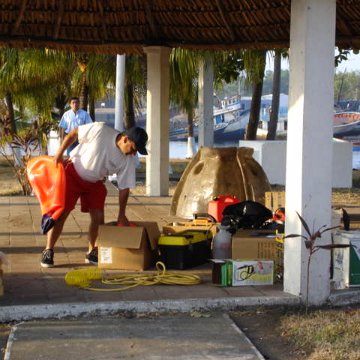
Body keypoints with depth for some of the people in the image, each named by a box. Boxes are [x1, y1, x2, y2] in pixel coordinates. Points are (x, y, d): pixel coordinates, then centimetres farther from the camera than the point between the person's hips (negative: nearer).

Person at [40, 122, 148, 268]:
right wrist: (59, 153, -15)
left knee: (98, 217, -3)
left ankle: (92, 252, 17)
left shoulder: (128, 160, -16)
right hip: (73, 173, -4)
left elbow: (124, 187, -8)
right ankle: (48, 251, 5)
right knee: (61, 213, -6)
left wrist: (121, 215, -8)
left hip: (95, 183, 4)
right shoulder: (100, 130, -28)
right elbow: (73, 133, -15)